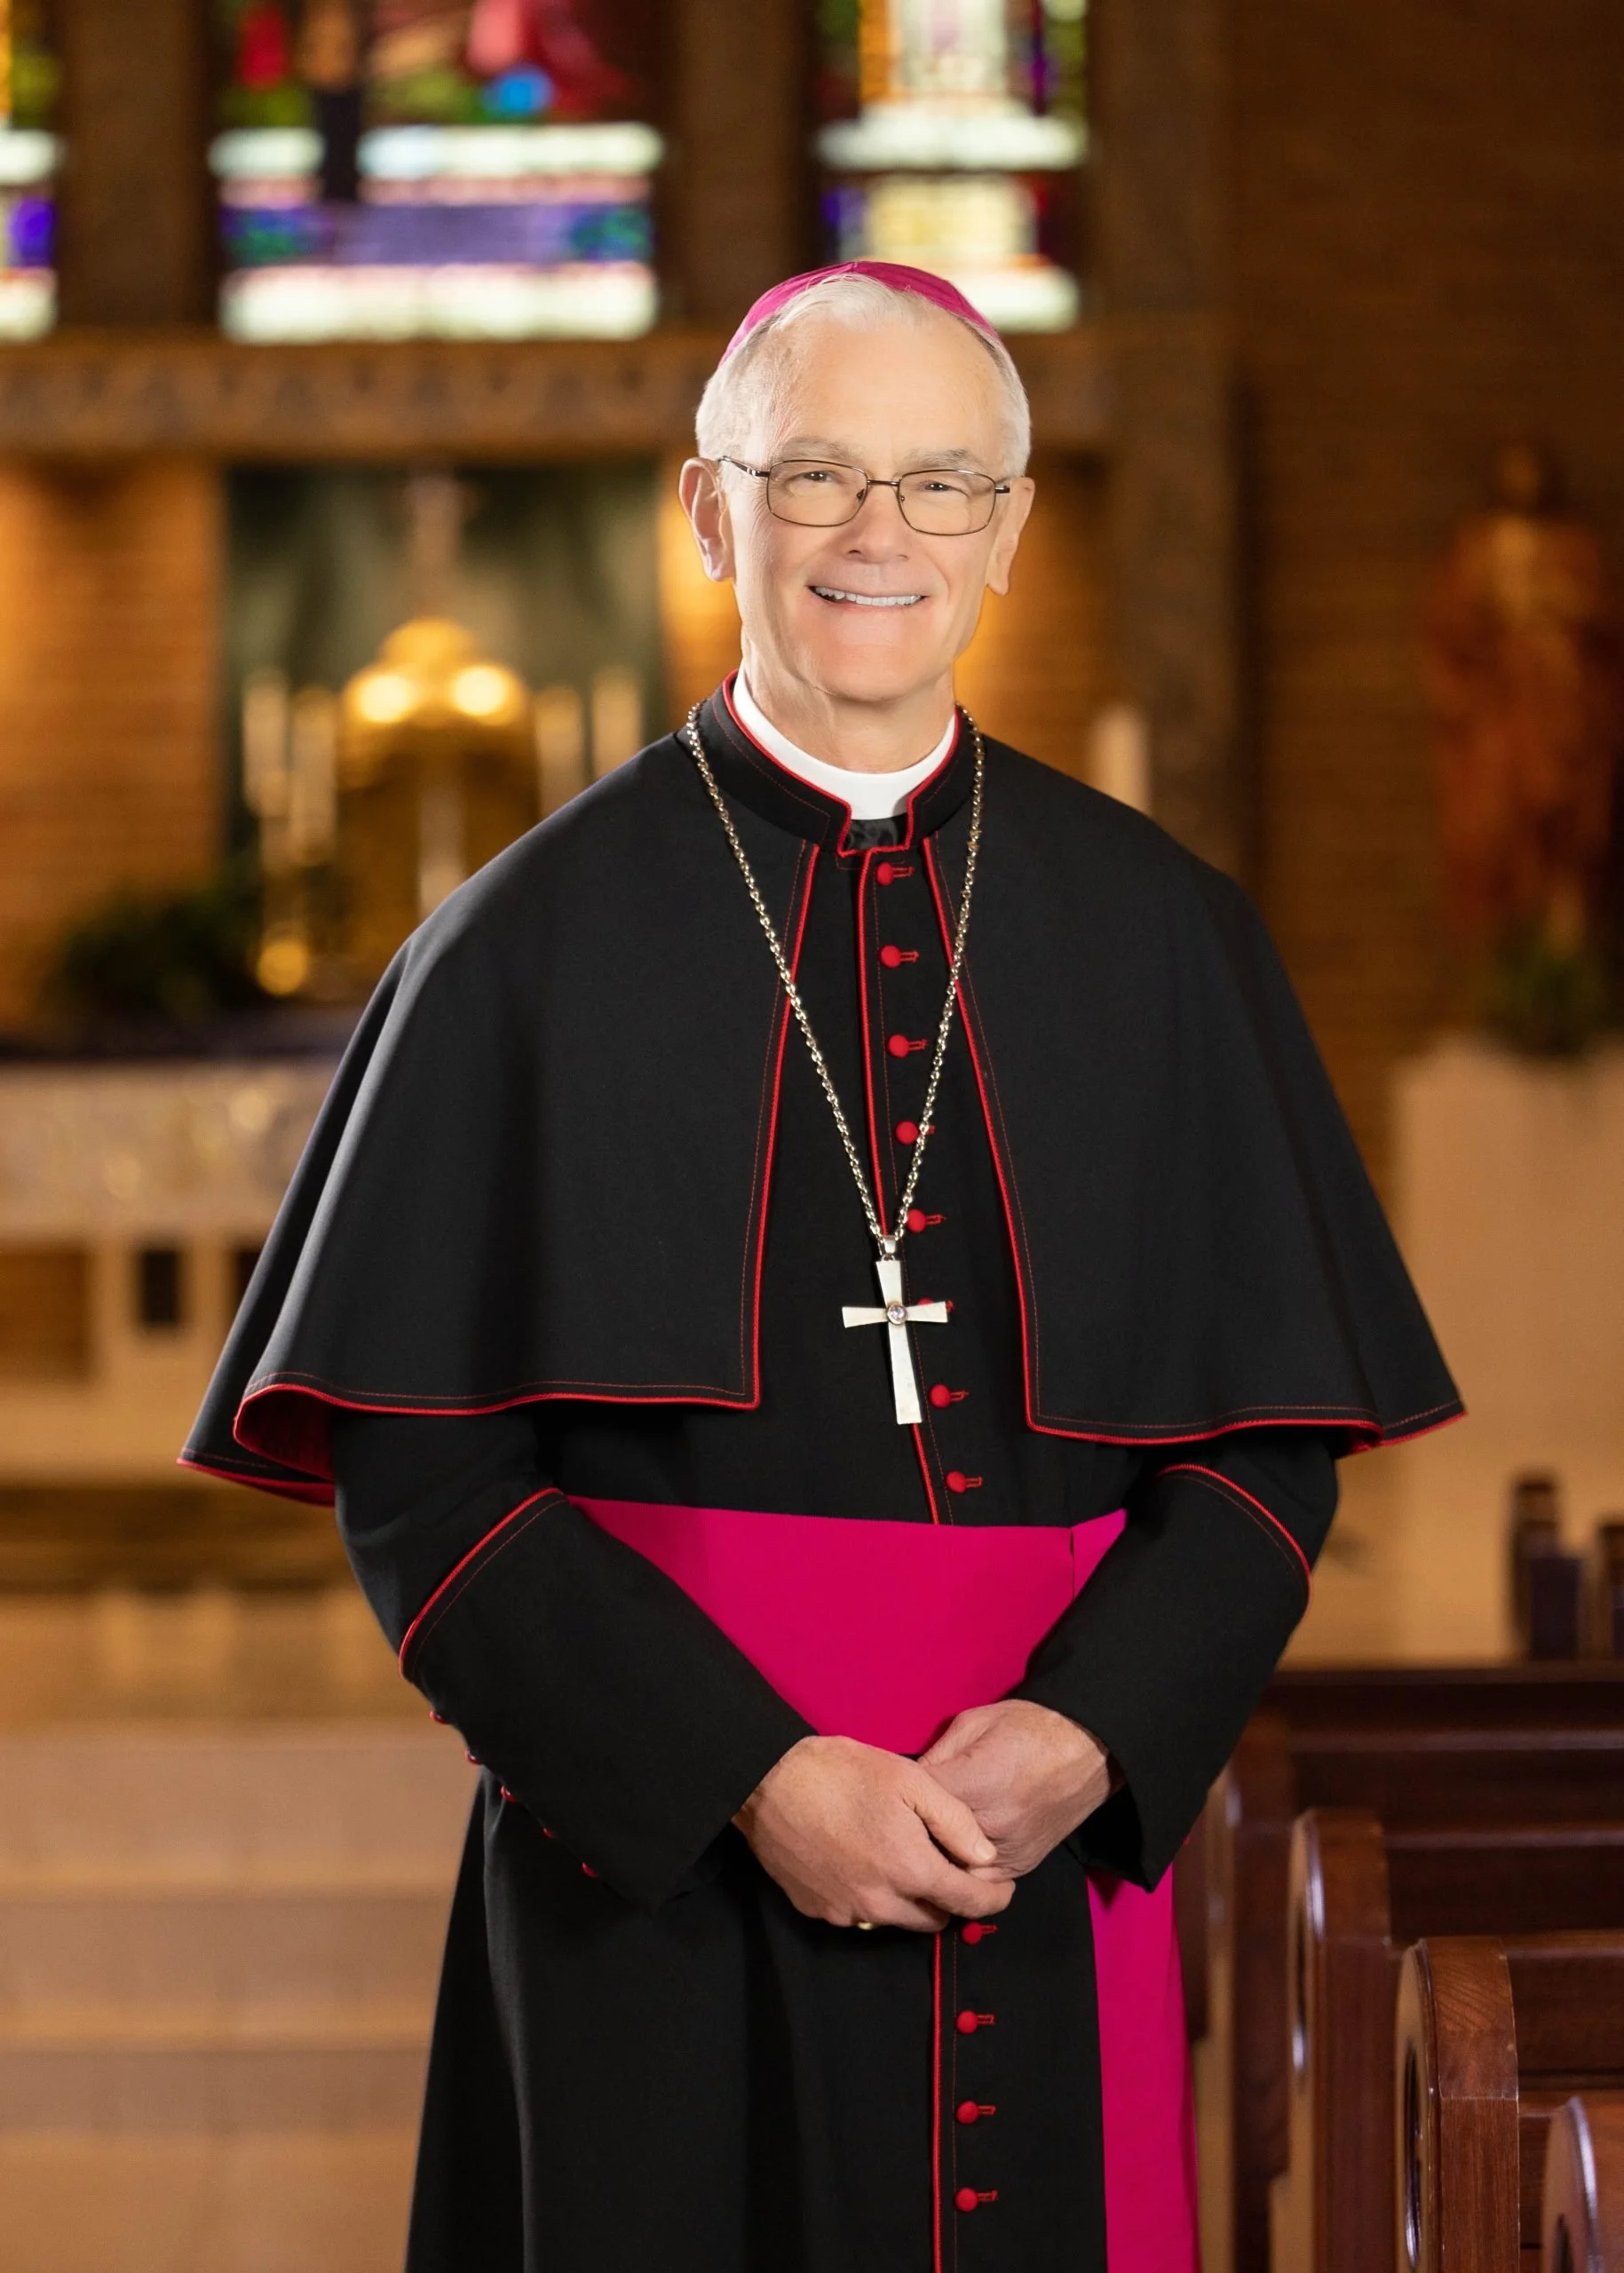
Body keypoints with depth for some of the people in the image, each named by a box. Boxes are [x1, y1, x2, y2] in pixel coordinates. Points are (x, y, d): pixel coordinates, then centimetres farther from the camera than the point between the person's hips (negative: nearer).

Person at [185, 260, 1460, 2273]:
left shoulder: (1158, 936, 5)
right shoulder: (542, 939, -2)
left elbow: (1274, 1430, 4)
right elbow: (418, 1468, -6)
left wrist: (1089, 1738, -11)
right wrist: (749, 1777, -15)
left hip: (1049, 1866, 2)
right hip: (658, 1884, -2)